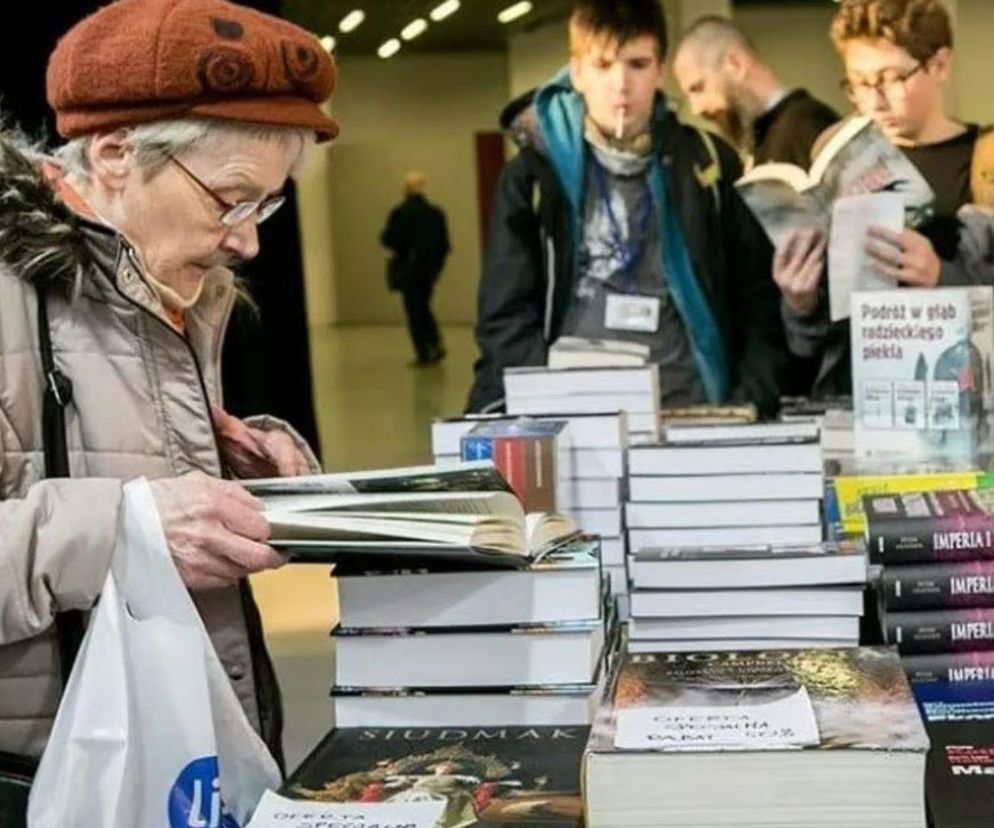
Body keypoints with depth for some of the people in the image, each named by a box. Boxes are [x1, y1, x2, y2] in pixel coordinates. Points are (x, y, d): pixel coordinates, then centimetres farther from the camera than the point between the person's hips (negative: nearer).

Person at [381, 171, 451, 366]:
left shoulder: (400, 212, -13)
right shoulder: (436, 213, 1)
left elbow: (389, 240, -13)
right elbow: (444, 244, 1)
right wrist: (436, 262, 12)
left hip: (408, 269, -5)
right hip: (430, 268, 5)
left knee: (414, 310, 3)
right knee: (423, 307, 20)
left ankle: (424, 353, 0)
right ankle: (435, 344, 7)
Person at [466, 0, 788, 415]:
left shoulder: (708, 165, 9)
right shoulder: (532, 176, 6)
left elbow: (759, 298, 11)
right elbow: (506, 318, 3)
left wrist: (747, 411, -1)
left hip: (689, 414, 1)